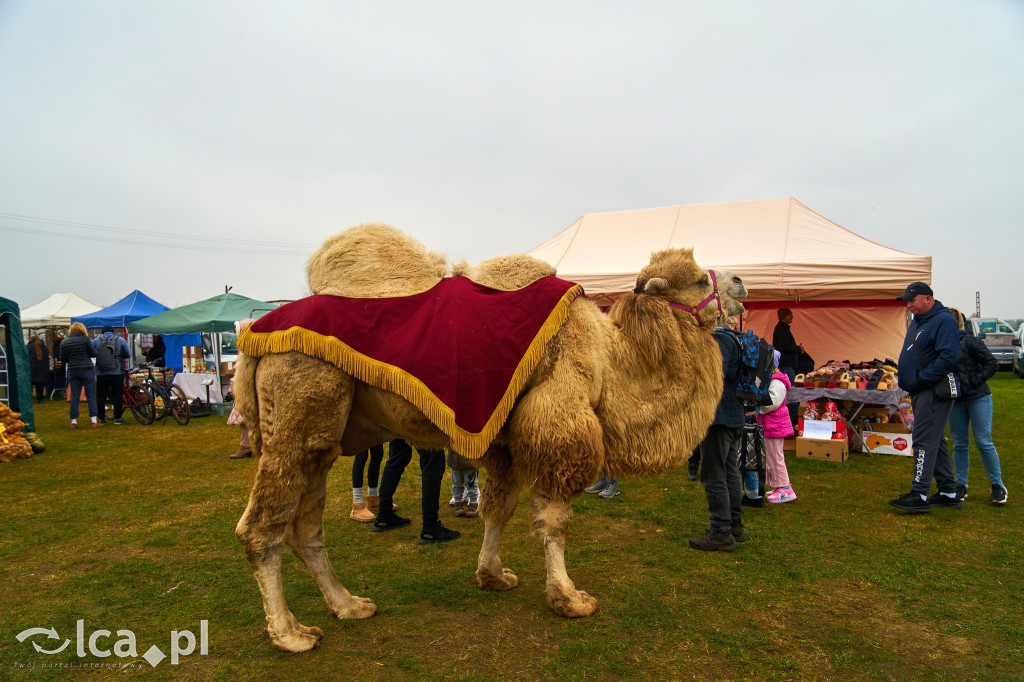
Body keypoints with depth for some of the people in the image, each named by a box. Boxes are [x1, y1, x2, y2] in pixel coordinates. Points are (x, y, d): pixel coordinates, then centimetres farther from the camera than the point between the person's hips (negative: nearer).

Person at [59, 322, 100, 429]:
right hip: (87, 370, -3)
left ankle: (73, 422, 9)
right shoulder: (85, 339, -6)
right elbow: (94, 354, -4)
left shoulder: (64, 342, 5)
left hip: (72, 372, 3)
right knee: (91, 396, 0)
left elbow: (62, 360, 7)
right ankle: (94, 421, -2)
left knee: (74, 397, 8)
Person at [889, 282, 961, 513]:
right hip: (920, 392, 10)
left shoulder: (943, 320, -14)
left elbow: (949, 357, -24)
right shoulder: (917, 321, 17)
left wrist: (922, 378, -20)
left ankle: (919, 495, -10)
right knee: (935, 440, 14)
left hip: (934, 392, -10)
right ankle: (948, 493, 23)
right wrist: (906, 378, 13)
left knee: (924, 440, -12)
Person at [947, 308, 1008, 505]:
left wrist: (973, 382, -16)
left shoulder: (969, 342, -9)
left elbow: (992, 363, -9)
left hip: (978, 398, -4)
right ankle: (961, 485, 17)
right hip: (955, 401, 4)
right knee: (959, 445, 8)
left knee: (983, 442, -3)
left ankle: (997, 485, 11)